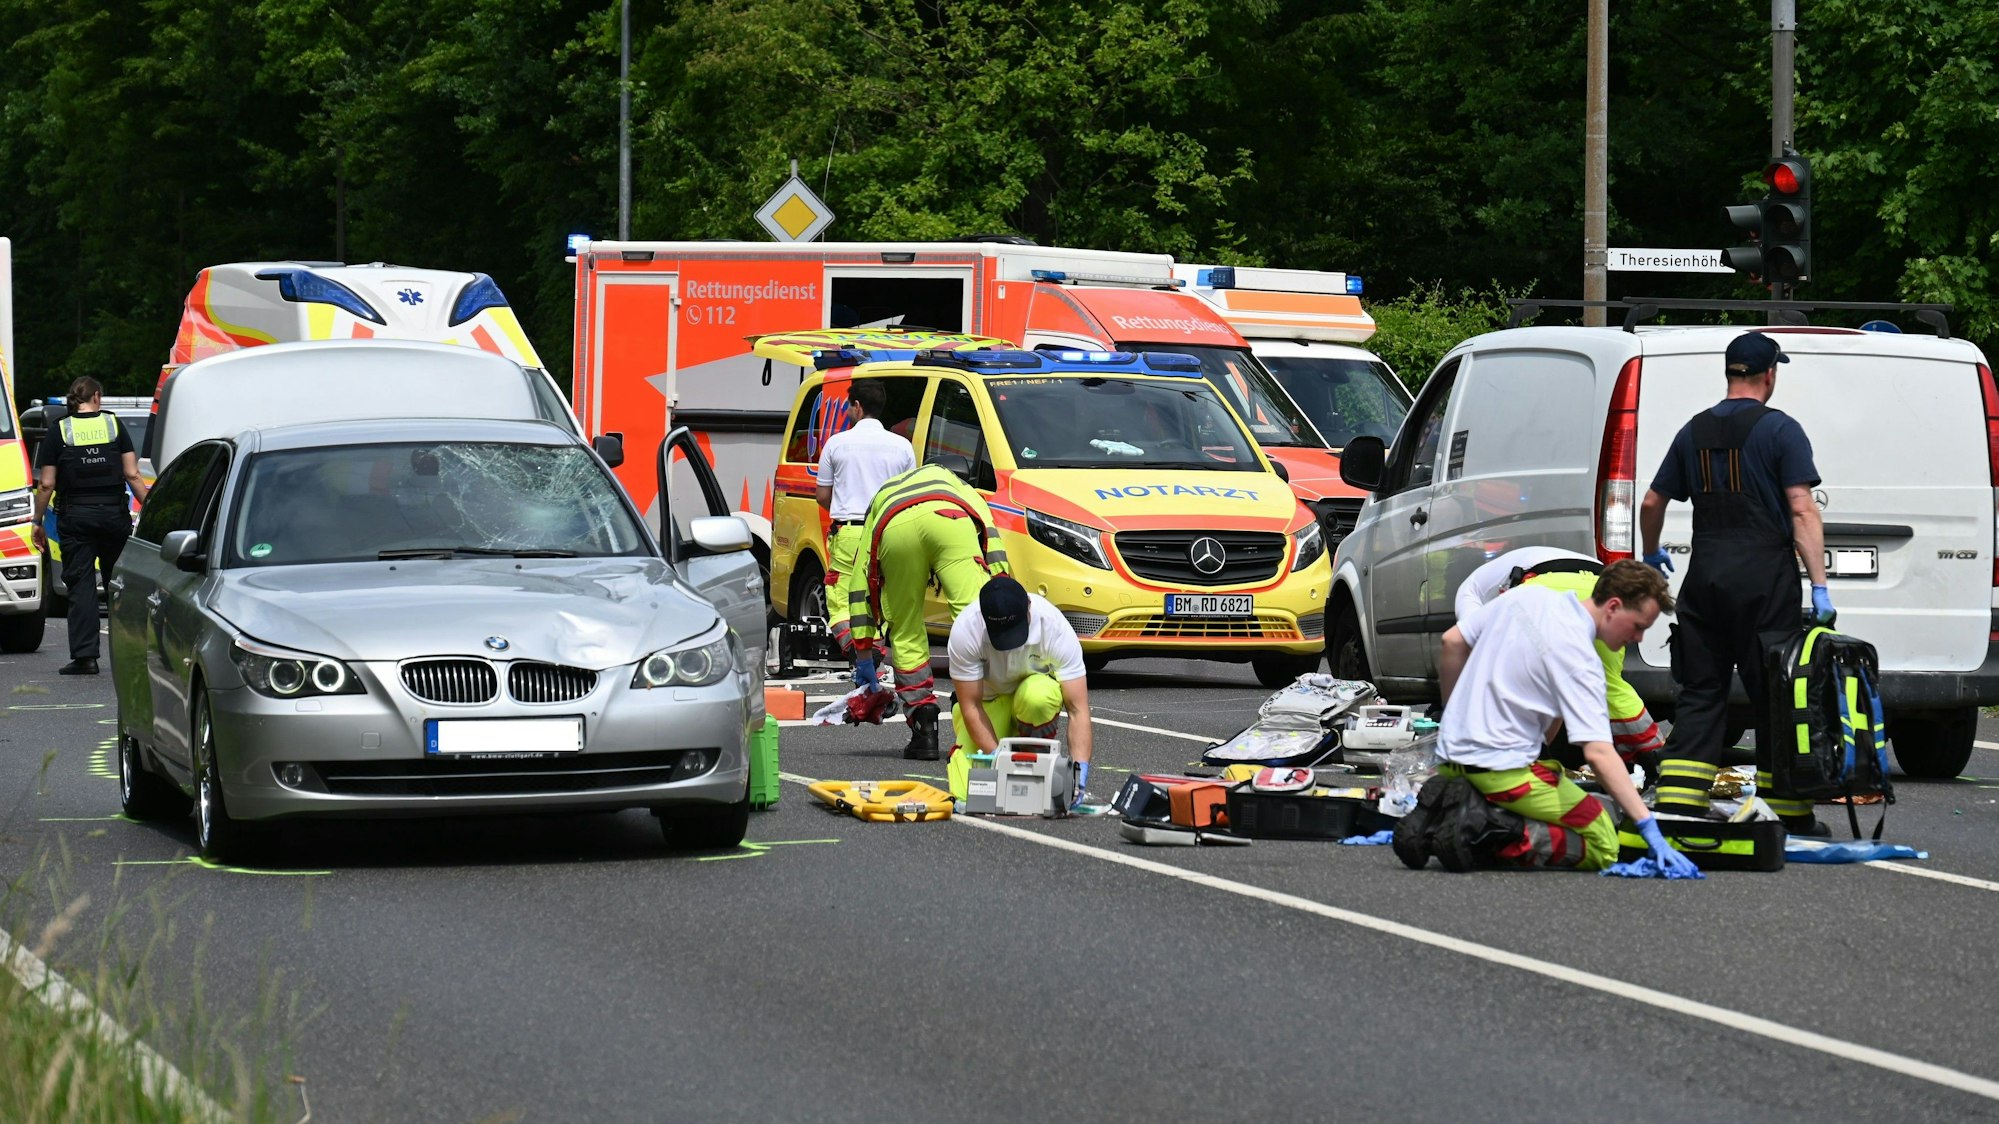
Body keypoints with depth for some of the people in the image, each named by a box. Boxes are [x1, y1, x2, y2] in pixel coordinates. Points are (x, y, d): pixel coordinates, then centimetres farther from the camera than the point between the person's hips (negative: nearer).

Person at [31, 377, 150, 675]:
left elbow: (46, 485, -3)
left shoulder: (59, 431, -1)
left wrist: (38, 522, 7)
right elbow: (132, 476, -2)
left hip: (75, 516, -1)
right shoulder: (114, 425, 2)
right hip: (114, 513, 1)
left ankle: (84, 655, -8)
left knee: (80, 584, 0)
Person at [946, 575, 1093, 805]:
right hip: (987, 698, -1)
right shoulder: (965, 630, -31)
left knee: (1039, 696, -39)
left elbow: (1078, 709, -30)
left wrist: (1079, 769, -42)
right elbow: (971, 706, -25)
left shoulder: (1055, 627, -31)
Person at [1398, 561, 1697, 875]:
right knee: (1601, 846, -2)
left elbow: (1452, 643, 12)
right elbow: (1598, 753, -25)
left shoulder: (1528, 596, 5)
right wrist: (1650, 829, -28)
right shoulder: (1580, 658, -16)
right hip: (1504, 767, -8)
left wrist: (1456, 716, 26)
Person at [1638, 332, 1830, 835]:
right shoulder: (1780, 431, -5)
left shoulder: (1694, 431, 10)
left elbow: (1652, 503, 16)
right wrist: (1819, 585, -13)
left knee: (1700, 695, 7)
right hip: (1764, 581, -4)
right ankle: (1786, 809, 5)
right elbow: (1802, 511, -12)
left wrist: (1652, 553, 35)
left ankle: (1676, 803, -3)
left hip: (1704, 581, 4)